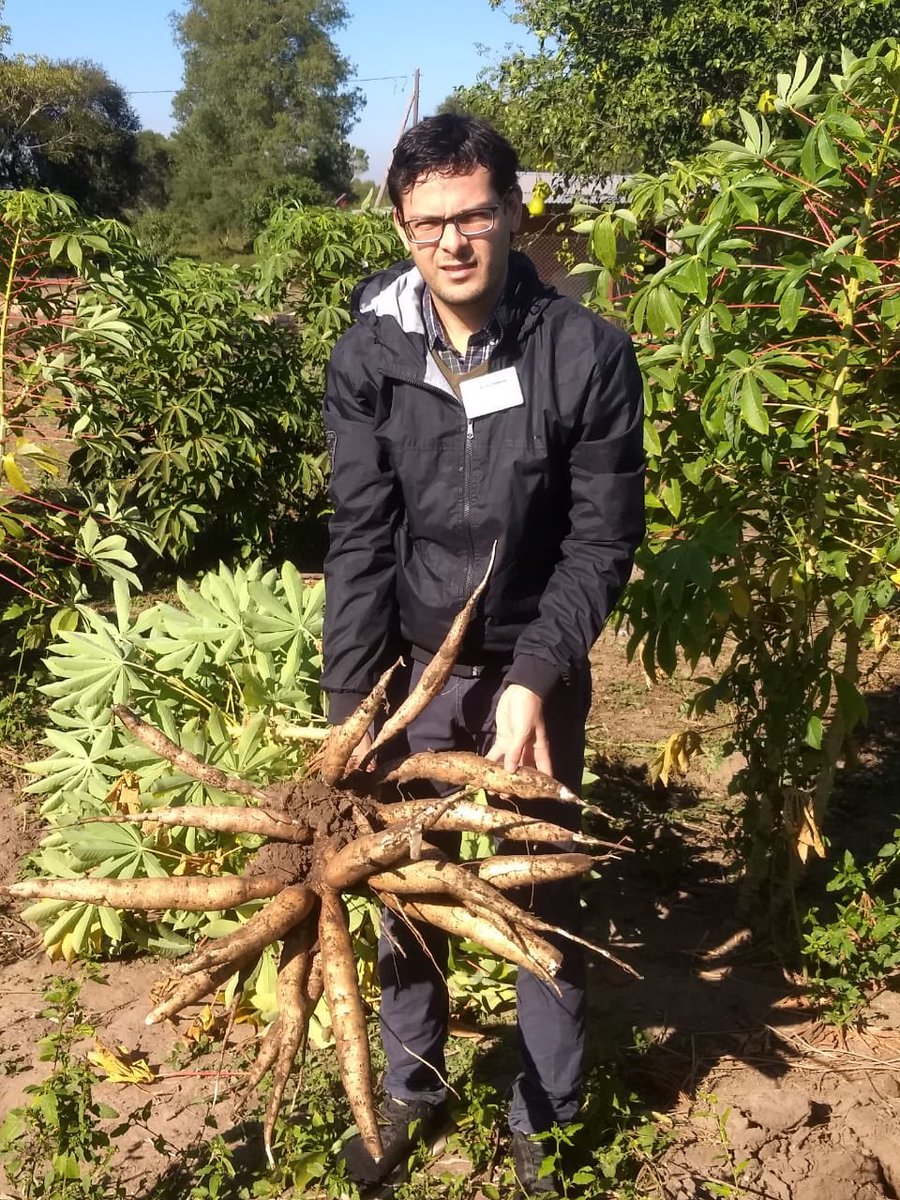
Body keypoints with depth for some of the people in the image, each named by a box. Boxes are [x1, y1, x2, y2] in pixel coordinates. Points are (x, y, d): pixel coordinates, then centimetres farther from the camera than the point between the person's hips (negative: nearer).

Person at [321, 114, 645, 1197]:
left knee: (546, 892, 9)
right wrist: (347, 711, -14)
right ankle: (410, 1090, 37)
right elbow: (360, 540, -9)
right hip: (412, 661, 2)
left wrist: (534, 678, -19)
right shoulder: (366, 358, -9)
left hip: (535, 664, -1)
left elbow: (603, 541, -10)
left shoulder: (588, 354, -14)